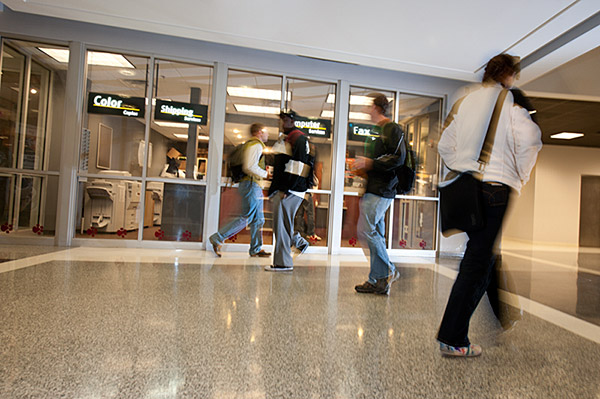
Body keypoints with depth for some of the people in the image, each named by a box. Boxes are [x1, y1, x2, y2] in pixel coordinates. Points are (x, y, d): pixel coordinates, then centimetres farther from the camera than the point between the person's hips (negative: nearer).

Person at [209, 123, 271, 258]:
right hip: (251, 184, -11)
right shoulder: (256, 145, -10)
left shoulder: (252, 145, 22)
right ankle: (217, 238, -4)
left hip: (255, 186, 11)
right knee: (247, 217, -9)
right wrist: (265, 174, -12)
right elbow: (250, 167, -22)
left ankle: (256, 249, 17)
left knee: (258, 219, 11)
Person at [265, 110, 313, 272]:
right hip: (280, 190, 9)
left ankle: (282, 263, 2)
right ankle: (299, 242, 33)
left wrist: (287, 189, -21)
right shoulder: (283, 139, 22)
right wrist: (273, 188, 22)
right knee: (280, 224, 14)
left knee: (281, 225, -7)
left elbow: (299, 166, -18)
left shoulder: (299, 138, -8)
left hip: (290, 190, -9)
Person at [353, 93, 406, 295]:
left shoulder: (392, 129, -4)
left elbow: (399, 158, -15)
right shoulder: (379, 130, 24)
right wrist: (364, 167, 14)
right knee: (376, 235, 8)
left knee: (365, 230, -12)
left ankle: (388, 270, 3)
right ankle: (379, 281, 14)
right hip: (376, 190, 10)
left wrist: (370, 163, -16)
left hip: (381, 191, -10)